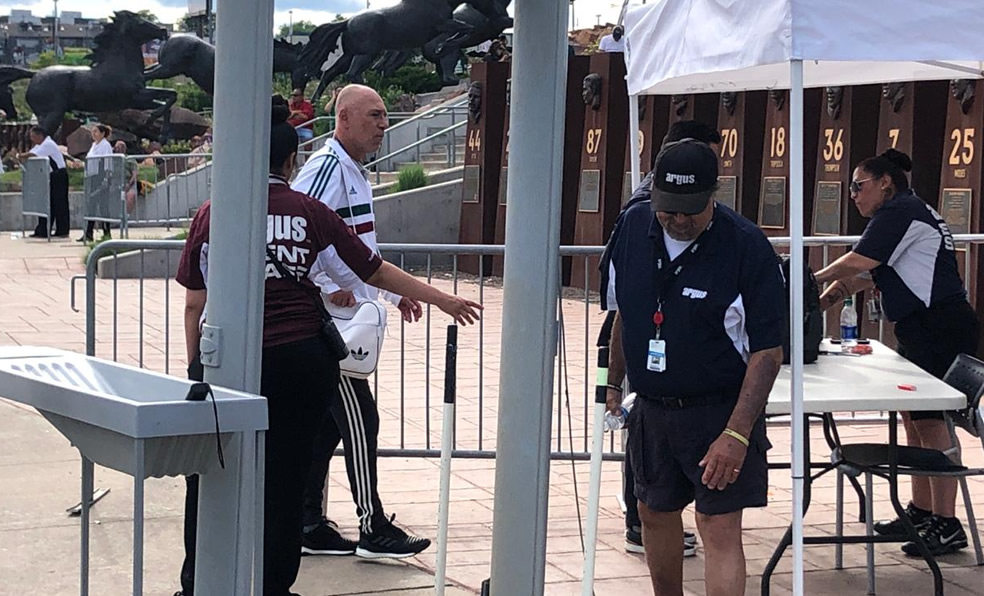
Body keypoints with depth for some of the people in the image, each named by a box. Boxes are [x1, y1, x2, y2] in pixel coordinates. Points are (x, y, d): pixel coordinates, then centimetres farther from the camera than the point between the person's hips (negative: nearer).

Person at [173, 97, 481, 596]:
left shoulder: (212, 214, 1)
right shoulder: (310, 213, 2)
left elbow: (194, 305, 3)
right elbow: (376, 271, 8)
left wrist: (196, 368, 14)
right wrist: (442, 299, 19)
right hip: (300, 361, 0)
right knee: (285, 480, 10)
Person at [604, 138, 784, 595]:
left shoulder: (748, 248, -19)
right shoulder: (633, 226, -2)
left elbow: (767, 353, -17)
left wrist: (736, 434, -23)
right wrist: (613, 385, 16)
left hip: (720, 409, -6)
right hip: (651, 406, 6)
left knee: (720, 528, -11)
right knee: (655, 513, 18)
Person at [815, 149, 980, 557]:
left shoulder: (900, 211, -11)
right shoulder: (907, 213, 22)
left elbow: (856, 263, -15)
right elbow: (869, 277, 19)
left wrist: (813, 280, 0)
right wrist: (828, 298, 8)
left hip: (942, 329, -11)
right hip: (922, 332, 11)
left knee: (931, 422, -9)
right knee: (912, 419, 14)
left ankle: (947, 525, -7)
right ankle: (921, 511, 21)